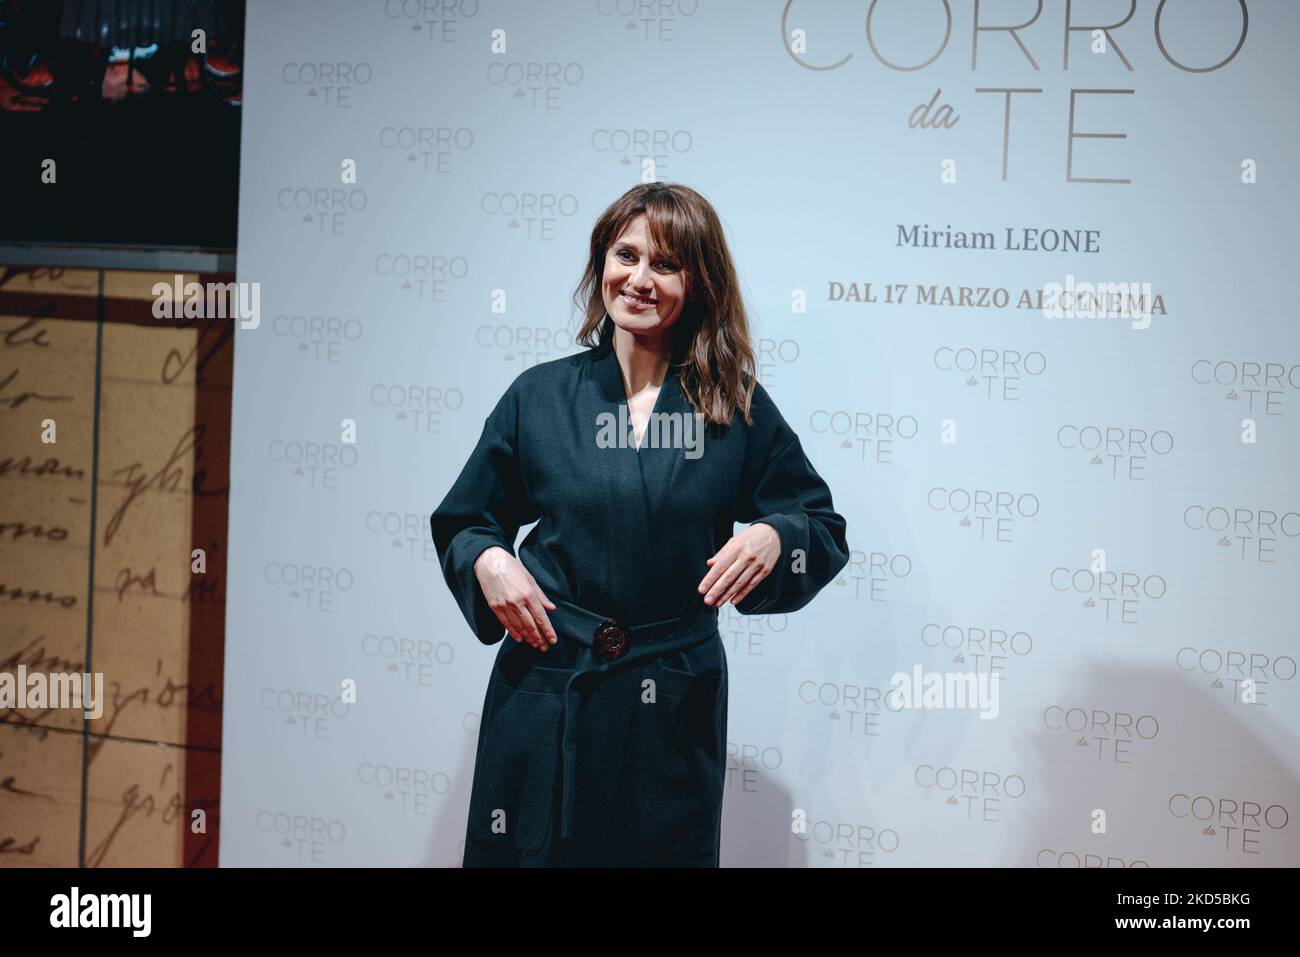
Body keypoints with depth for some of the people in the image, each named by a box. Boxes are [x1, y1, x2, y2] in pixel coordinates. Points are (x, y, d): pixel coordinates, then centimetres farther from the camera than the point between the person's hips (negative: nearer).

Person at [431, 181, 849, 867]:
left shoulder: (738, 408, 2)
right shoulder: (538, 396, 4)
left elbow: (824, 528, 7)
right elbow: (462, 522, 13)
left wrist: (773, 539, -14)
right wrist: (486, 558, -9)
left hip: (675, 704, 0)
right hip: (545, 690, 1)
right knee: (529, 850, 6)